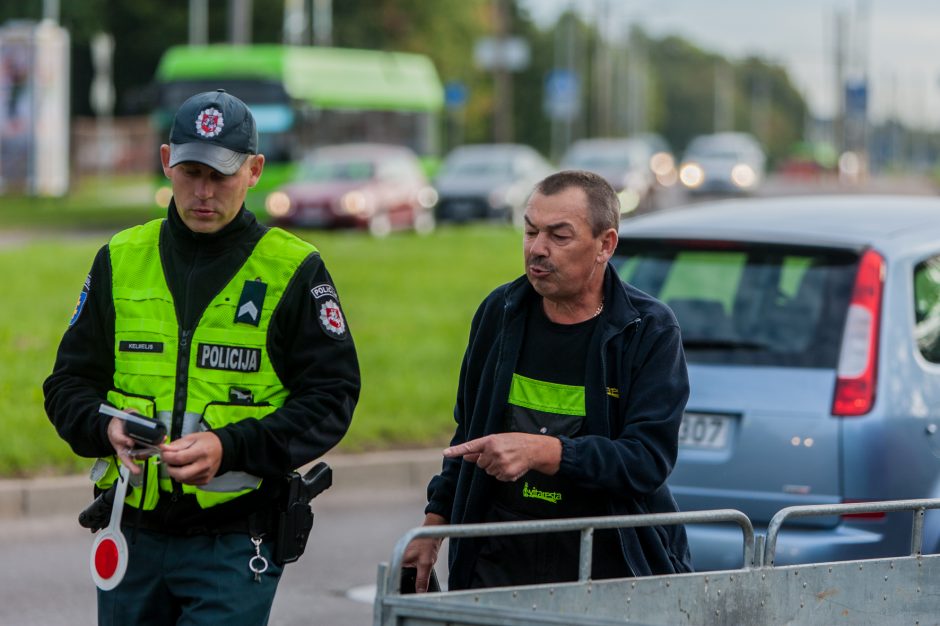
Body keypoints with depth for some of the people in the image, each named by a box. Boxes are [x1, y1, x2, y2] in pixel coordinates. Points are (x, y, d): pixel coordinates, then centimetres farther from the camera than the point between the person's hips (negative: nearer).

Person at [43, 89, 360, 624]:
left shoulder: (294, 271, -1)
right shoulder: (121, 260, 9)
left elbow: (331, 398, -4)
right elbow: (69, 384, 12)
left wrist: (229, 448, -18)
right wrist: (106, 428, -12)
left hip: (235, 545, -4)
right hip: (133, 535, 4)